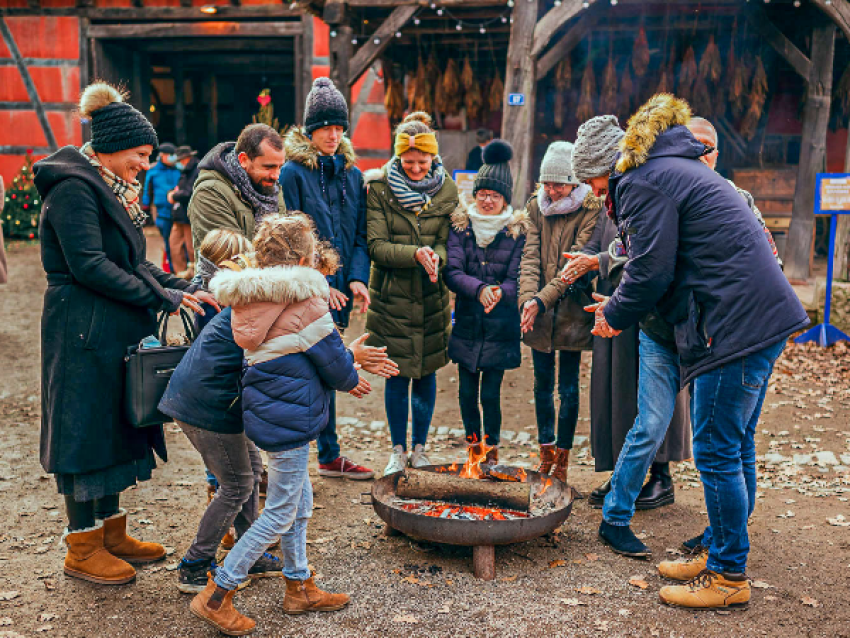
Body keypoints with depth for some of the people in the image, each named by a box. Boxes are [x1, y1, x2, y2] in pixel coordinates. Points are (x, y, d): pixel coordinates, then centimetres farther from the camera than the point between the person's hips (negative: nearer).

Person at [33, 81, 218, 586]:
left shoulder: (112, 189, 15)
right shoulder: (73, 188, -14)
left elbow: (133, 263, 15)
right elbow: (89, 265, -22)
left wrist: (184, 289, 1)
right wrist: (163, 297, -21)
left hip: (117, 332, 10)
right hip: (84, 334, -10)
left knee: (115, 427, 15)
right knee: (85, 430, 0)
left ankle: (112, 531, 27)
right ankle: (83, 549, 12)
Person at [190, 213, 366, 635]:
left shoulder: (258, 301, 6)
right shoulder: (306, 304, -18)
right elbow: (332, 359, -11)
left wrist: (345, 375, 18)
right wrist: (350, 380, 10)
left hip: (267, 409, 9)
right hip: (290, 417, -9)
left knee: (300, 501, 21)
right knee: (280, 514, 3)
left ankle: (299, 588, 34)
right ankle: (215, 597, 10)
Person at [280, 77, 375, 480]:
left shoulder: (352, 174, 12)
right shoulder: (293, 172, -6)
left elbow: (359, 236, 11)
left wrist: (357, 279, -5)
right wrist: (321, 285, -16)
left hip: (339, 292, 6)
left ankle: (329, 456, 24)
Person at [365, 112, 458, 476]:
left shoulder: (447, 190, 2)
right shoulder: (380, 189, -5)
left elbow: (448, 241, -2)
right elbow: (376, 246, -10)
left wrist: (436, 257, -25)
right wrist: (415, 254, -26)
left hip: (432, 297, 2)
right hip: (392, 296, -2)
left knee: (426, 372, 10)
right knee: (397, 375, 2)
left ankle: (420, 448, 26)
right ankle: (398, 451, 19)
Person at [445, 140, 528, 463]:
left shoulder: (518, 230, 0)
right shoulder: (461, 224, 3)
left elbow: (517, 278, -6)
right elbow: (452, 271, -8)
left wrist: (500, 292, -29)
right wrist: (480, 289, -26)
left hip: (501, 325, -2)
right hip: (467, 322, 2)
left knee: (490, 393, -1)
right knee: (467, 391, 7)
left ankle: (492, 449, 20)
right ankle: (474, 446, 28)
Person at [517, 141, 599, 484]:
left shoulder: (590, 212, -8)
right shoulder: (537, 207, 7)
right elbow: (530, 256, -2)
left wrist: (542, 299, -24)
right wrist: (527, 298, -17)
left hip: (571, 311, -4)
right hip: (539, 314, 4)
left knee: (568, 388, 4)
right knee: (542, 384, 12)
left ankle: (562, 460, 15)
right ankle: (546, 455, 25)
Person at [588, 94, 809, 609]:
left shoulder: (644, 181, -8)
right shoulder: (685, 170, 23)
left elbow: (651, 272, -14)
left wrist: (614, 315, 4)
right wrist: (620, 306, 26)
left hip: (737, 326, -10)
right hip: (768, 318, 10)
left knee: (717, 452, -1)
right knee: (736, 446, 17)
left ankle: (729, 579, 10)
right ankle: (721, 554, 30)